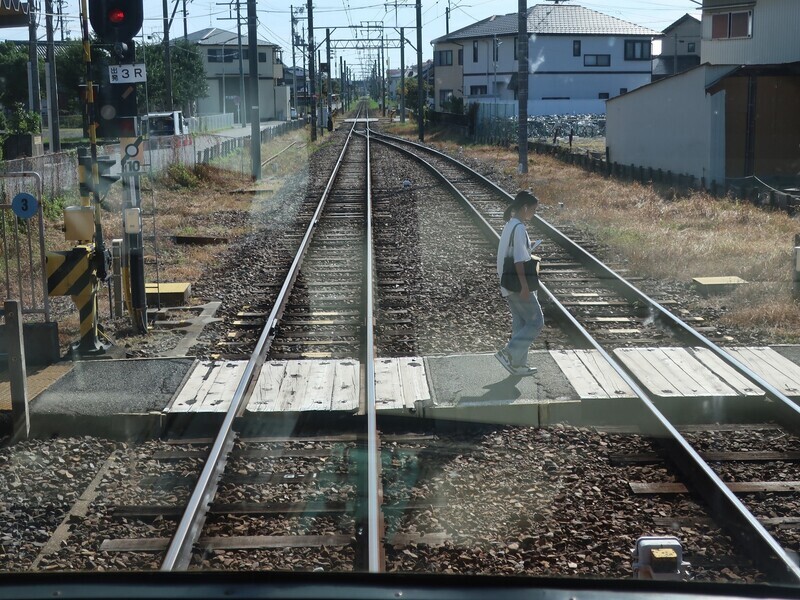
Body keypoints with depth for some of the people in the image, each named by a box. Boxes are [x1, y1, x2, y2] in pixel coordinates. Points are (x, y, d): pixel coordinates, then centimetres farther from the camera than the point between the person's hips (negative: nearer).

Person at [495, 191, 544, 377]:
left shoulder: (509, 225, 12)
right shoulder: (519, 228, -18)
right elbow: (519, 260, -22)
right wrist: (525, 286, -22)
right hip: (518, 286, -10)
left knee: (520, 323, 14)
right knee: (536, 321, -2)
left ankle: (518, 364, 16)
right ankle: (508, 354, -7)